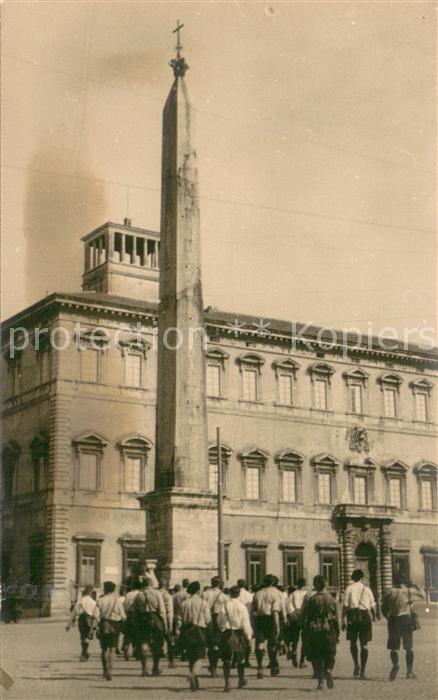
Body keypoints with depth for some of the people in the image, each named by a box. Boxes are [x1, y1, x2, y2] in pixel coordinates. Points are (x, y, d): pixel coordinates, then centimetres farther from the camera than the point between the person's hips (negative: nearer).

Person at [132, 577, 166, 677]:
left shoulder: (138, 595, 6)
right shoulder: (157, 593, -1)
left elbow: (134, 611, 5)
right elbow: (162, 610, -6)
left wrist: (136, 625, 10)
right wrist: (164, 623, -2)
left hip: (142, 621, 2)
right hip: (155, 620, -2)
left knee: (143, 644, 6)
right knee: (157, 646, 9)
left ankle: (144, 669, 1)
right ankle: (155, 668, 13)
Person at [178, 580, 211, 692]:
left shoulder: (184, 603, 3)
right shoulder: (203, 603, -6)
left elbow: (179, 619, 2)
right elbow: (208, 619, -5)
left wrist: (179, 629, 10)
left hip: (186, 631, 4)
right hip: (199, 631, -4)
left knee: (191, 657, 15)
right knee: (199, 656, 0)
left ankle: (194, 683, 20)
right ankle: (193, 674, -26)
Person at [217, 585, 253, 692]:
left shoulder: (224, 606, -3)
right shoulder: (242, 606, -7)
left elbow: (219, 621, 5)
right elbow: (246, 623, -6)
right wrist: (248, 636, -1)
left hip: (226, 633, 0)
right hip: (239, 633, 0)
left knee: (226, 659, 4)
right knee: (240, 657, 17)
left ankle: (227, 683, -5)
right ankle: (241, 680, 31)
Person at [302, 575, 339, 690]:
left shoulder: (311, 600, -5)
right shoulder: (331, 599, 0)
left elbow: (306, 618, -4)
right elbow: (336, 618, 2)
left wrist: (306, 633, 4)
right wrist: (337, 633, 9)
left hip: (314, 630, -1)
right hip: (329, 630, 1)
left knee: (316, 657, 7)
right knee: (329, 655, 13)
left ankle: (320, 681, 1)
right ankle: (328, 670, -16)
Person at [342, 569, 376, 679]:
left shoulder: (349, 588, 1)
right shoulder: (367, 589, 6)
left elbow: (345, 605, -6)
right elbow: (372, 606, 8)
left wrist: (343, 620, -7)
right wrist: (374, 616, 26)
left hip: (352, 616, -1)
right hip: (365, 616, 1)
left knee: (353, 642, 14)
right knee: (364, 644, 5)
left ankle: (356, 664, -3)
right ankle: (362, 670, 1)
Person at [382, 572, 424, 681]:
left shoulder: (388, 593, -2)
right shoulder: (408, 591, -4)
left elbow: (384, 609, 3)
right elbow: (421, 595, 13)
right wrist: (415, 588, 30)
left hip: (393, 621, 0)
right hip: (406, 620, 0)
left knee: (393, 647, 7)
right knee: (409, 647, 9)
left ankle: (395, 665, -18)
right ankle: (409, 671, 7)